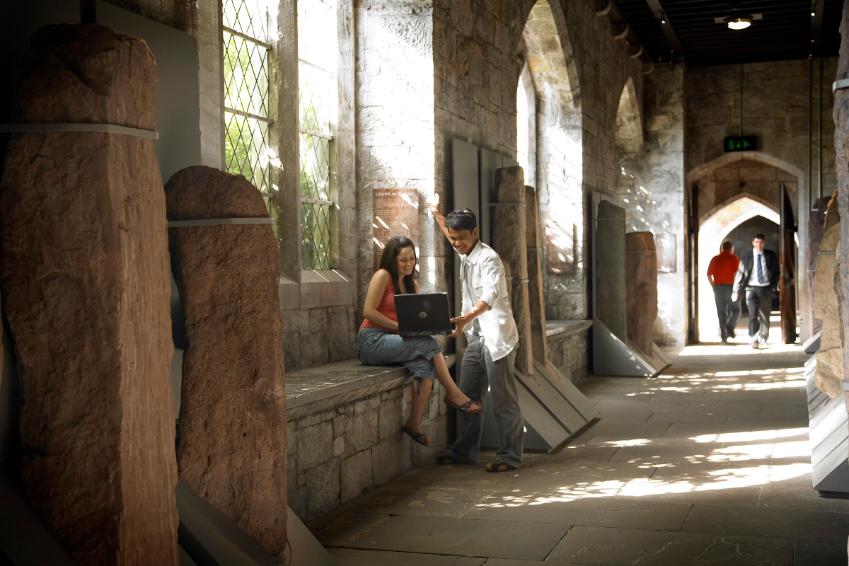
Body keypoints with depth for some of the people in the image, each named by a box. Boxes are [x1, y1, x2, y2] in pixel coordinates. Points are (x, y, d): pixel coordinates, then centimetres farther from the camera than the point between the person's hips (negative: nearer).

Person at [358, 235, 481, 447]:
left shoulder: (412, 284, 17)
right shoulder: (383, 276, -5)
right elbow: (368, 311, -13)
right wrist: (400, 326, -18)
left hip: (392, 342, 6)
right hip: (372, 341, -6)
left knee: (426, 365, -24)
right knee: (428, 343, -24)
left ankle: (414, 423, -21)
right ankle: (453, 394, -14)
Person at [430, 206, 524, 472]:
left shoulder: (488, 258, -15)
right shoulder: (466, 254, 13)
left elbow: (490, 295, -31)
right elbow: (451, 233, 38)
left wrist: (467, 317, -46)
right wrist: (437, 214, 42)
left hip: (496, 337, -9)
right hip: (476, 337, 9)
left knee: (503, 398, -4)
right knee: (468, 395, 12)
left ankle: (510, 456, 3)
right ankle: (465, 452, 21)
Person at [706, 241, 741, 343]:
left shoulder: (715, 259, 8)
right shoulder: (734, 258, -1)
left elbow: (709, 275, 3)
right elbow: (736, 273, -12)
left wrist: (714, 286, 10)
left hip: (718, 287, 3)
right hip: (730, 287, -3)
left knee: (721, 312, 7)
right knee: (736, 310, 11)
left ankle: (724, 335, 3)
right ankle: (730, 327, -13)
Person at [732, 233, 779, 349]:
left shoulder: (771, 256, 5)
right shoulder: (747, 257, 0)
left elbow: (776, 272, 15)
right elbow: (740, 274, 1)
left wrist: (774, 285, 3)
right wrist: (735, 291, -3)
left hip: (766, 289, 2)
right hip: (752, 289, -2)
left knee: (764, 316, 8)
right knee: (753, 315, -14)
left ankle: (762, 341, 21)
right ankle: (754, 340, -6)